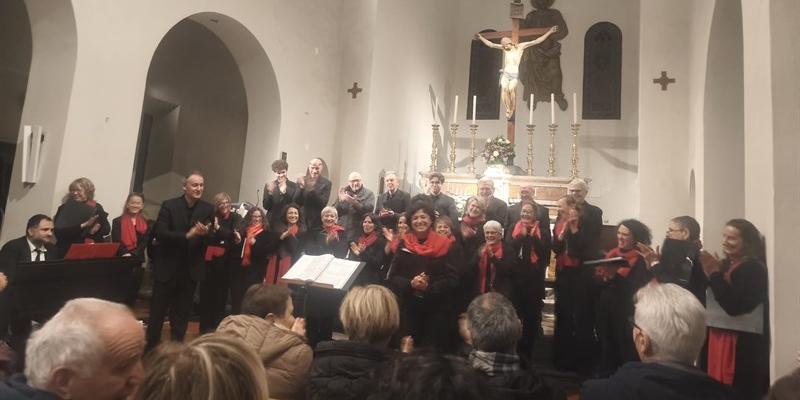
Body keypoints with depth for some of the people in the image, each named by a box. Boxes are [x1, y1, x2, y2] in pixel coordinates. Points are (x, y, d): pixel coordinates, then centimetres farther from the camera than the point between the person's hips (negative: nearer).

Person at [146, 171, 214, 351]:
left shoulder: (208, 209, 1)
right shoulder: (169, 206, -6)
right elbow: (159, 234, -15)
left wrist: (206, 233, -26)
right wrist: (186, 236, -28)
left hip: (191, 269, 2)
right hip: (167, 268, -2)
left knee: (182, 314, 14)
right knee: (157, 311, 9)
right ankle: (150, 347, 24)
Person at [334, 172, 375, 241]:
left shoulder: (368, 193, 2)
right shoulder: (344, 192, 13)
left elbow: (369, 209, -14)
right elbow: (335, 211, 6)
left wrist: (355, 202, -26)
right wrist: (340, 200, -12)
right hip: (342, 232, 3)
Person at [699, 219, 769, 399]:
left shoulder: (753, 268, -11)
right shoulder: (725, 264, 11)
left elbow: (734, 305, -21)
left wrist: (715, 274, -17)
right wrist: (706, 272, -6)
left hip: (742, 341, -8)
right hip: (718, 335, 8)